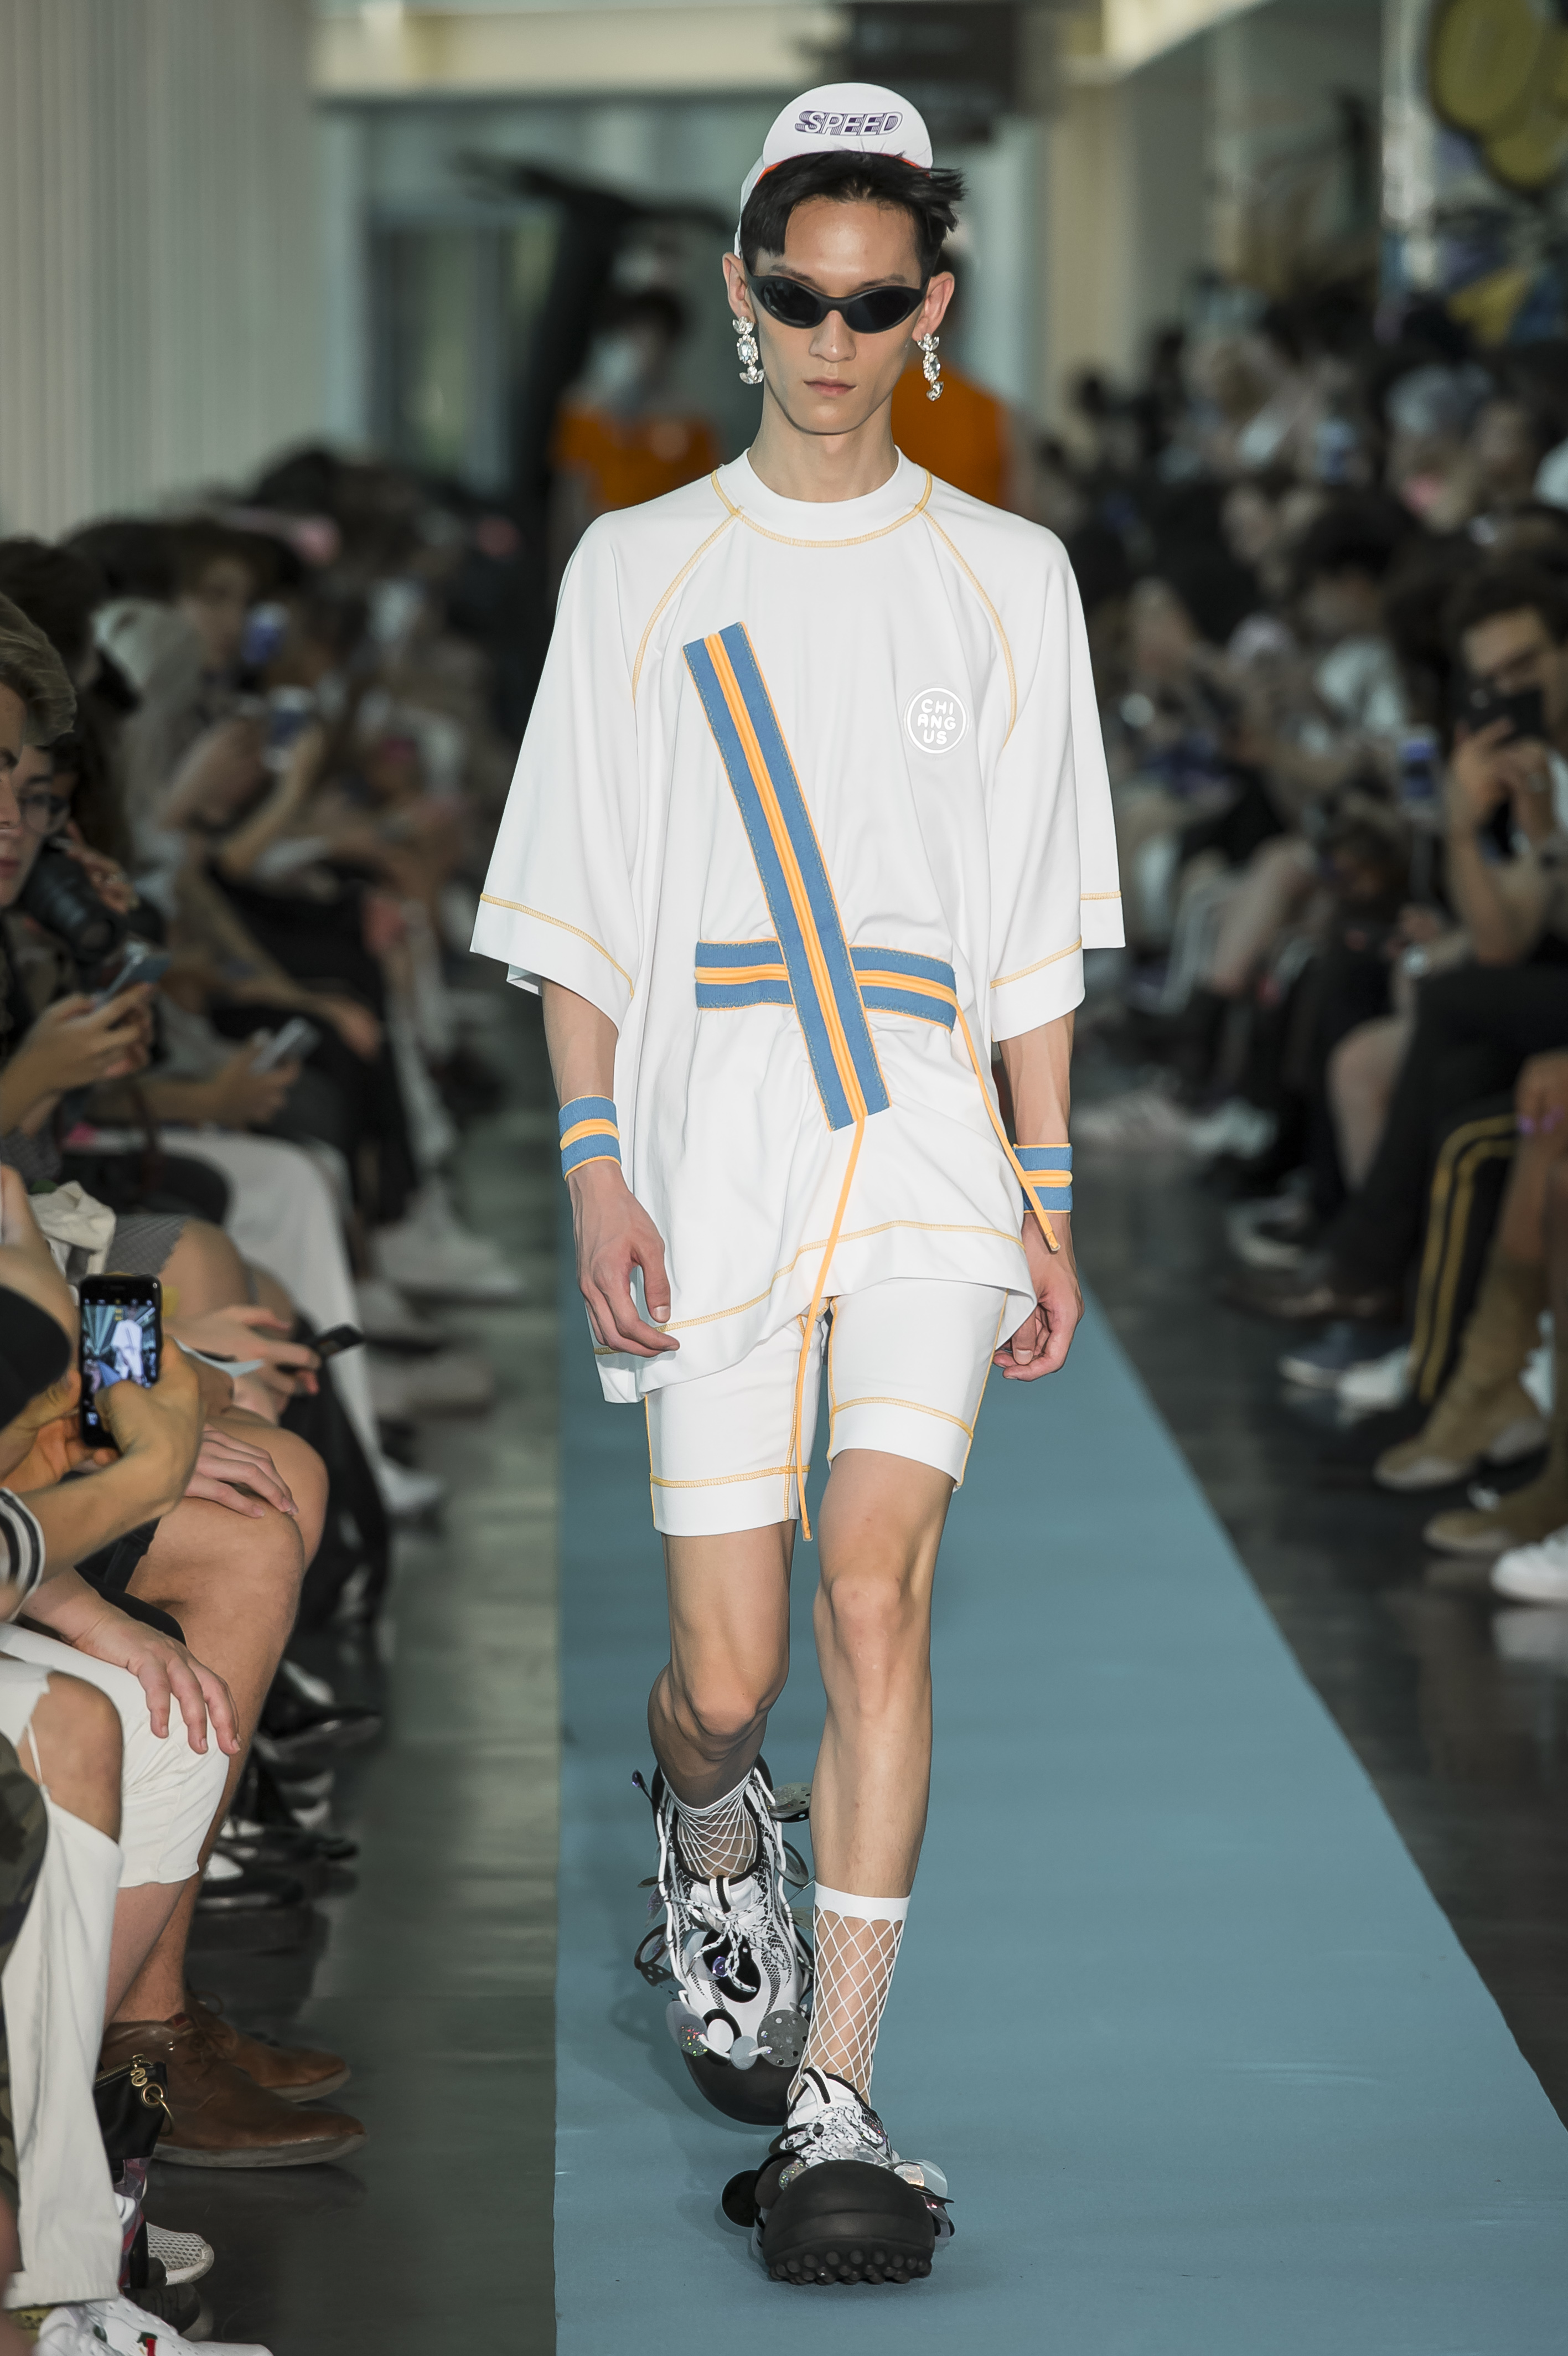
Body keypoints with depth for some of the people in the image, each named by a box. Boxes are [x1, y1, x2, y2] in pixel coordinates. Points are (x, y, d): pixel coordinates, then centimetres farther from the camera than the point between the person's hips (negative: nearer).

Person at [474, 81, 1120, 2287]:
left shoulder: (1008, 577, 8)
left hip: (933, 1147, 0)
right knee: (726, 1674, 1)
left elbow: (1035, 933, 10)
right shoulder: (641, 569, 7)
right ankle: (710, 1832, 39)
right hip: (711, 1151, 0)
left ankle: (832, 2110, -15)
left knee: (876, 1592, -17)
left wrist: (1046, 1191, 5)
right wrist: (596, 1170, -4)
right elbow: (579, 913, 6)